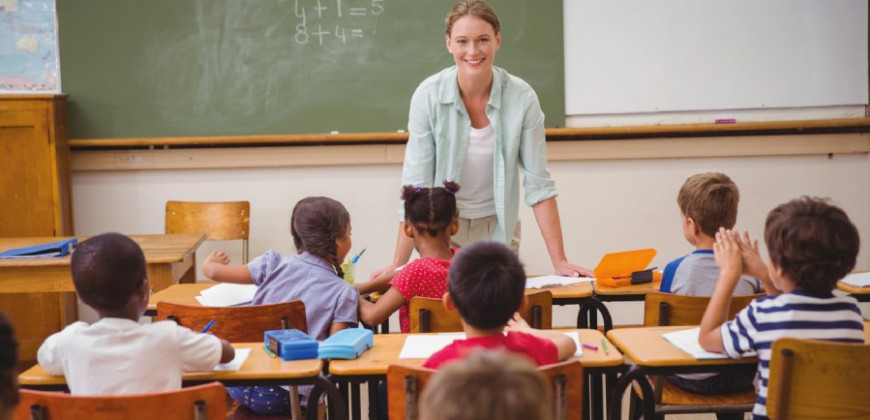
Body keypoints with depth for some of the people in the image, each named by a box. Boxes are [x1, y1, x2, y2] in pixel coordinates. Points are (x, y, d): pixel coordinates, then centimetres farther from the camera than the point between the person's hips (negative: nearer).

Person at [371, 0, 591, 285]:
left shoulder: (522, 98, -16)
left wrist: (559, 261, -15)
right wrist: (398, 264, -21)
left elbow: (538, 183, -12)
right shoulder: (428, 96, -17)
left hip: (498, 228, 1)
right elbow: (416, 182, -17)